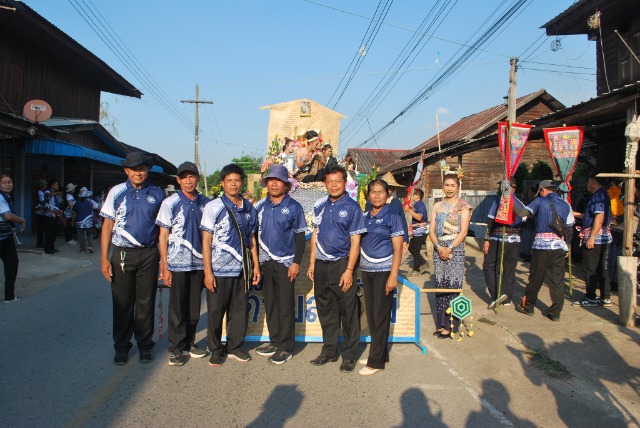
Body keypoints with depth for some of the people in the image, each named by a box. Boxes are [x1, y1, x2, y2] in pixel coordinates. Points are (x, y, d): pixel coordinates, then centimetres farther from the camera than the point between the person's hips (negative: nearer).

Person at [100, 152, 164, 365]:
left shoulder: (157, 194, 4)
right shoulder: (117, 192, 2)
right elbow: (108, 225, 2)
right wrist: (104, 258, -4)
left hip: (149, 254, 1)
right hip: (123, 254, 0)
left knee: (146, 302, 9)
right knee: (122, 303, 8)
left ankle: (145, 345, 24)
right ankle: (121, 347, 24)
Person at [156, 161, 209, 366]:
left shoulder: (205, 203, 6)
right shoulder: (170, 203, -2)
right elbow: (163, 236, -2)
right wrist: (164, 266, -7)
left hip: (199, 263, 3)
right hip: (177, 263, -3)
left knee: (194, 306, 11)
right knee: (177, 307, 4)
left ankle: (189, 342, 26)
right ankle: (176, 348, 16)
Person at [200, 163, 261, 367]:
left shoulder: (249, 208, 8)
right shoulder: (213, 207, -3)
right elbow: (206, 240, -5)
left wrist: (256, 265, 10)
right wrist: (207, 271, -10)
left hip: (242, 269, 4)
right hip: (219, 270, -3)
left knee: (240, 310, 11)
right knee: (215, 312, 6)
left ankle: (235, 347, 27)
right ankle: (216, 350, 23)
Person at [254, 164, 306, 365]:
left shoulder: (294, 207, -3)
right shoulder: (260, 206, 8)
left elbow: (300, 236, -4)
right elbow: (254, 232, 12)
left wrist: (296, 262, -9)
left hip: (285, 263, -5)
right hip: (265, 261, 5)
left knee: (285, 306, 0)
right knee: (270, 304, 13)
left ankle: (286, 348, 11)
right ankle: (274, 342, 26)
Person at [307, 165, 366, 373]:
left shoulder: (352, 207, -6)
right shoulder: (320, 206, 9)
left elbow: (355, 241, -8)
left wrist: (349, 270, -14)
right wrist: (312, 263, 9)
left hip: (342, 264, -5)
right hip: (321, 265, 5)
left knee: (348, 312, 3)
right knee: (326, 311, 14)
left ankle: (349, 355, 18)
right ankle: (329, 351, 29)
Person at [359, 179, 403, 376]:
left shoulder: (392, 217, -5)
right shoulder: (364, 217, 10)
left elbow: (398, 250, -9)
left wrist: (393, 276, -16)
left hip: (384, 271, -6)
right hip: (366, 271, 6)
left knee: (381, 316, 0)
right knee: (371, 315, 12)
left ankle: (376, 361, 9)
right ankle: (381, 354, 26)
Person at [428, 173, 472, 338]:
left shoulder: (463, 205, 1)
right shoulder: (437, 206, 12)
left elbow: (463, 232, -7)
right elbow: (431, 230, 7)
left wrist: (450, 249, -14)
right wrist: (439, 247, -9)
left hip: (455, 248, -4)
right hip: (439, 248, 4)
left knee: (453, 285, -4)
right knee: (439, 284, 6)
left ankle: (451, 326, 5)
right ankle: (441, 323, 15)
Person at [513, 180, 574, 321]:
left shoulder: (539, 201, 0)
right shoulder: (565, 205, 10)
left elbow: (521, 213, -6)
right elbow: (569, 228, 11)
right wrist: (567, 247, 17)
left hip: (541, 245, -2)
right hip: (560, 246, 3)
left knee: (535, 278, 8)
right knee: (558, 280, 6)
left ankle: (527, 307, 21)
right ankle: (555, 312, 8)